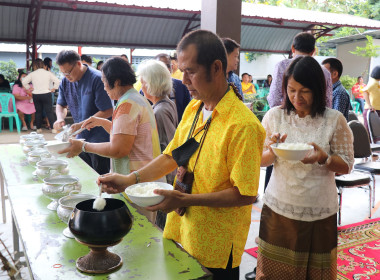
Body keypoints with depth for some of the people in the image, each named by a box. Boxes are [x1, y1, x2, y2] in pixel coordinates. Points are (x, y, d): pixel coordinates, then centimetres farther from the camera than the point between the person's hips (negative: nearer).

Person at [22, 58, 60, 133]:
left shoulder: (32, 74, 0)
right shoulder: (48, 73, -2)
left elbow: (24, 82, 0)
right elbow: (57, 81, -7)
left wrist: (29, 88, 12)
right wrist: (53, 89, 3)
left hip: (36, 95, 2)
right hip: (46, 94, -2)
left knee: (38, 111, 12)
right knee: (49, 111, 0)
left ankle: (38, 128, 16)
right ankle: (53, 128, -4)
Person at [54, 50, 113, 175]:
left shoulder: (97, 79, -16)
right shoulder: (65, 81, 5)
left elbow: (107, 111, -18)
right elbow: (61, 105, 17)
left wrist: (82, 124, -22)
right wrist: (60, 118, -6)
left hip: (99, 140, -6)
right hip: (80, 139, 6)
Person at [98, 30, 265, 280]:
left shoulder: (243, 125, -23)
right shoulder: (193, 108, 3)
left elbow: (245, 195, -22)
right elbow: (172, 156, 10)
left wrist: (185, 199, -25)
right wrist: (130, 180, -1)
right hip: (180, 232, 7)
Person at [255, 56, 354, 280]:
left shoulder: (335, 120, -6)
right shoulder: (274, 116, -2)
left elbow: (347, 165, -1)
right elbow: (260, 160, 4)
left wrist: (323, 158, -21)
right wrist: (273, 151, -19)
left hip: (319, 215, 0)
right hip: (279, 209, 1)